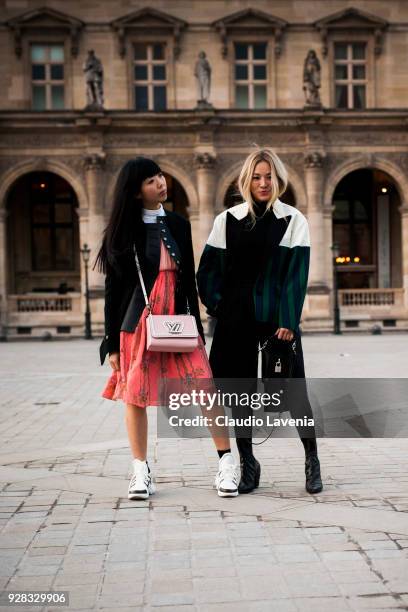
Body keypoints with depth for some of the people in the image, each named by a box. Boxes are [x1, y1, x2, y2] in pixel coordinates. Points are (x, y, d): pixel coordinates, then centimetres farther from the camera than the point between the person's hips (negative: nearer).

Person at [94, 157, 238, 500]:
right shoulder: (123, 233, 2)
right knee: (135, 397, 2)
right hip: (138, 322, -1)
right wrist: (112, 343, 0)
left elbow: (189, 280, 12)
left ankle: (227, 462, 2)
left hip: (178, 320, 1)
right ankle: (141, 472, 15)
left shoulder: (178, 225, 10)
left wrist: (195, 327, 8)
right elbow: (113, 289, 3)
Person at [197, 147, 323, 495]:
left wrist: (288, 322, -13)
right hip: (237, 320, 2)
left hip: (278, 319, -2)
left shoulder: (294, 221, 1)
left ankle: (312, 461, 15)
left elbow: (297, 274, -5)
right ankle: (248, 465, 15)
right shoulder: (227, 221, 6)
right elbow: (207, 271, 8)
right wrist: (219, 308, -2)